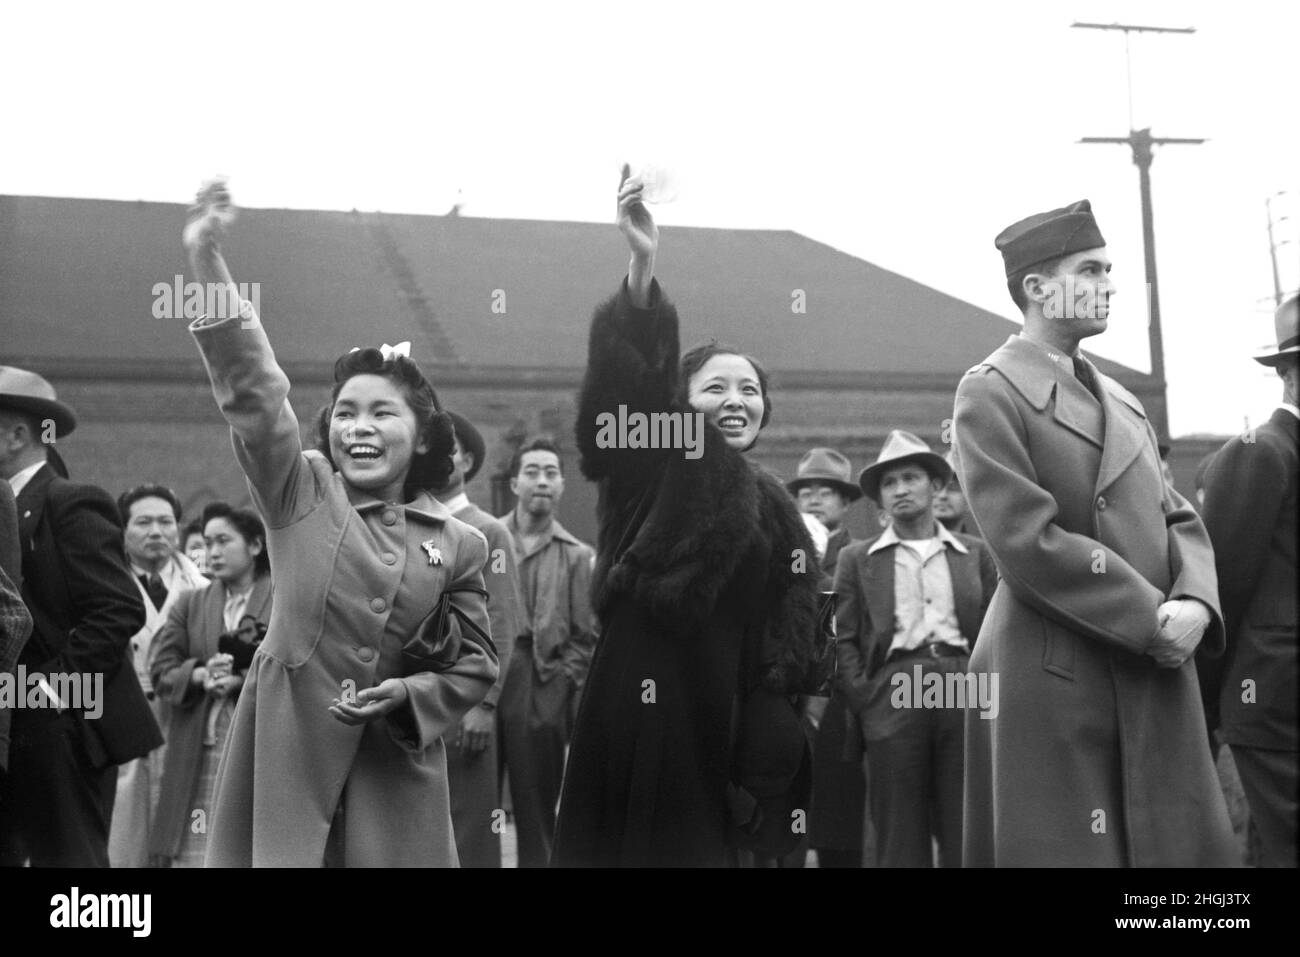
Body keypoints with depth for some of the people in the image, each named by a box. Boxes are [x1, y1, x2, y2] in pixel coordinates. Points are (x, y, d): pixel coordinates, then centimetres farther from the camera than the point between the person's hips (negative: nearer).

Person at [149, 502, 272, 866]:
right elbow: (161, 672, 8)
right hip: (198, 754, 3)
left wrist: (244, 679, -17)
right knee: (192, 853, -3)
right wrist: (200, 675, -12)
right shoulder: (189, 605, 16)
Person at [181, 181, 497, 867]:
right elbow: (253, 391, -10)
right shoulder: (299, 494, 2)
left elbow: (474, 664, 11)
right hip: (287, 752, -1)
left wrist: (409, 696, -10)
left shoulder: (458, 544, 6)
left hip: (397, 772, 1)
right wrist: (208, 264, -21)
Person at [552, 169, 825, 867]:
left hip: (723, 721, 5)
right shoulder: (652, 468, 0)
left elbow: (789, 637, 17)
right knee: (628, 841, -5)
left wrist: (774, 744, 6)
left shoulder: (772, 508, 16)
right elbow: (624, 378, -20)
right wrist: (642, 267, -34)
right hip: (639, 706, -5)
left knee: (707, 844, 8)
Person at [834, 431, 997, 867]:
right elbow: (842, 640, 8)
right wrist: (863, 700, -5)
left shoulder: (975, 554, 16)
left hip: (966, 699, 1)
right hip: (893, 695, -1)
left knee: (966, 840, -1)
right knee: (901, 842, -2)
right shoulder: (857, 559, 14)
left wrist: (988, 692, 0)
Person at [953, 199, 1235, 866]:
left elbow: (1178, 519, 14)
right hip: (1055, 685, -7)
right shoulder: (991, 393, -6)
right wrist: (1152, 620, -15)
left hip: (1159, 679, 7)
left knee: (1185, 847, 7)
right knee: (1071, 850, -2)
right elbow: (1028, 541, -16)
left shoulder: (1120, 401, 18)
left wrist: (1194, 604, -7)